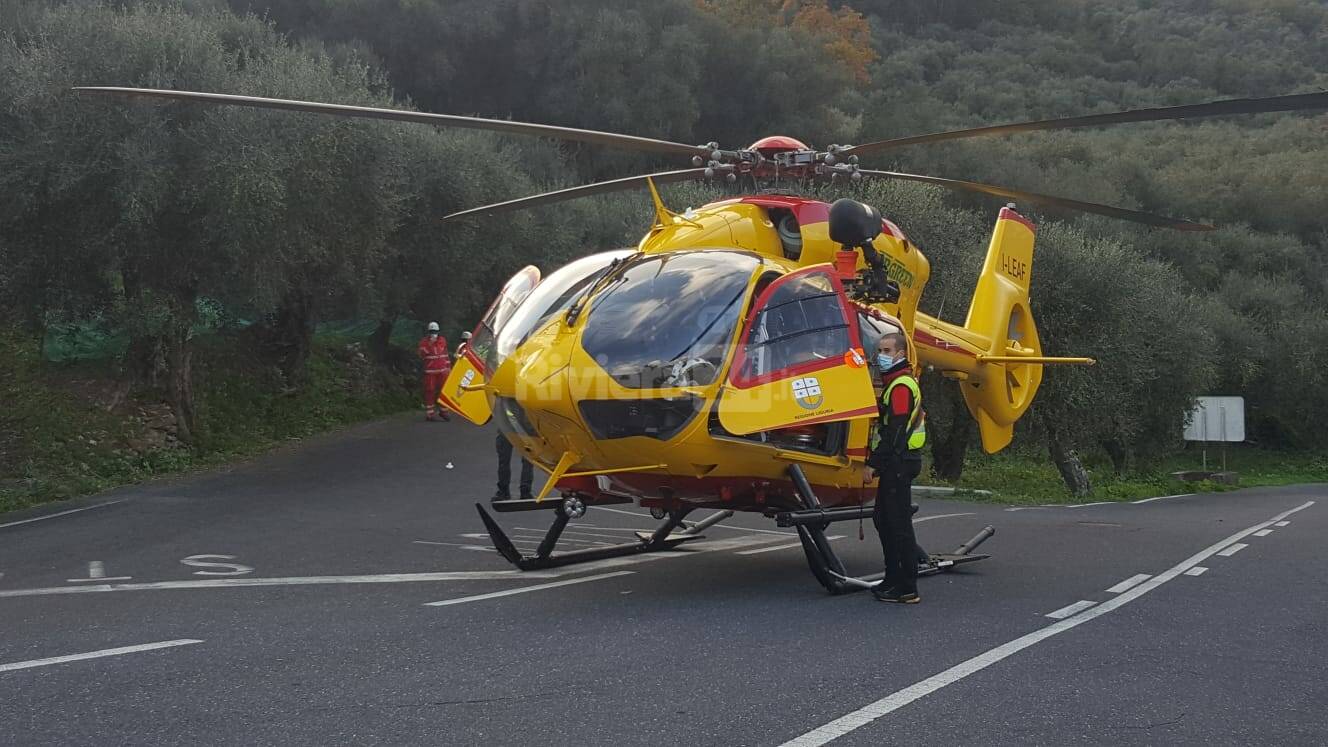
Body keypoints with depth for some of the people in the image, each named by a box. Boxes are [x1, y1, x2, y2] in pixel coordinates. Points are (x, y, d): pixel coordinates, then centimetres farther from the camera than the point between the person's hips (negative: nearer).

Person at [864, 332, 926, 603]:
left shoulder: (901, 386, -15)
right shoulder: (898, 382, 19)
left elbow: (894, 431, -21)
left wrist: (873, 463, -19)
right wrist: (878, 462, 19)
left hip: (899, 464, -11)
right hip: (895, 465, 11)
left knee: (898, 523, -8)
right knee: (883, 519, 17)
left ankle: (907, 589, -6)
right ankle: (893, 579, 25)